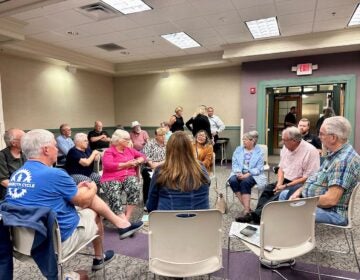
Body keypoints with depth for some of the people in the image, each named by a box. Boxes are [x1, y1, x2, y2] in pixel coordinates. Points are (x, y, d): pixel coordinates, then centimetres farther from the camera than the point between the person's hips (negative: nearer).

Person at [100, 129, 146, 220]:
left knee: (135, 188, -30)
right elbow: (108, 166, -13)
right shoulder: (109, 152, 2)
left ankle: (127, 217, -24)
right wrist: (126, 164, -12)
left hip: (128, 177, 3)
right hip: (112, 179, -3)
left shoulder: (129, 150, 18)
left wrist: (137, 161, 0)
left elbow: (142, 156, 24)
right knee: (114, 197, -32)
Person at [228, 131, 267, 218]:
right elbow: (234, 164, 6)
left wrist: (247, 175, -21)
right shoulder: (238, 149, 13)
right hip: (239, 173, 4)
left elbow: (259, 168, -7)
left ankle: (246, 209, -33)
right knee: (232, 181, -29)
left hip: (253, 175, -3)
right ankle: (246, 207, -25)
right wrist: (238, 173, -15)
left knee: (245, 182, -35)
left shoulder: (259, 151, 1)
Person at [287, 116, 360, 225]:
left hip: (332, 212, -10)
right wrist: (300, 190, 3)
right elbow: (320, 180, 16)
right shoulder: (335, 155, 8)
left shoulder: (343, 160, -23)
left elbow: (331, 200, -28)